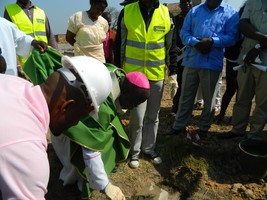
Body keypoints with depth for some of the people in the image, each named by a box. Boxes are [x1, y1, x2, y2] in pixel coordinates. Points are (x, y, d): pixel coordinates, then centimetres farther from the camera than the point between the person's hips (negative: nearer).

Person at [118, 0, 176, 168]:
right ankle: (135, 151, 20)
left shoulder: (166, 14, -1)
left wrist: (167, 68, 7)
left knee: (153, 115, 12)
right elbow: (123, 44, 3)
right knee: (137, 116, -1)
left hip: (157, 73, 2)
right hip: (134, 72, -2)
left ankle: (149, 148, 30)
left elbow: (169, 46, 7)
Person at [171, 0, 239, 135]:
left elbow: (232, 37, -5)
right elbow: (184, 32, 4)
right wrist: (195, 42, -15)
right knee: (186, 96, 9)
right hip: (191, 60, 2)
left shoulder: (231, 13, 4)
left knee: (209, 98, 10)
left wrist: (212, 41, -20)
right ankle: (179, 125, 21)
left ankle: (204, 127, 27)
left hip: (212, 62, -2)